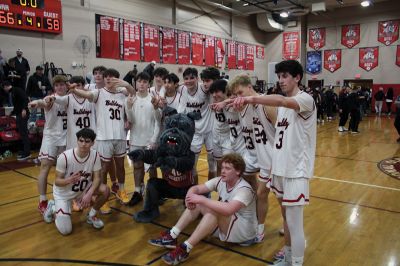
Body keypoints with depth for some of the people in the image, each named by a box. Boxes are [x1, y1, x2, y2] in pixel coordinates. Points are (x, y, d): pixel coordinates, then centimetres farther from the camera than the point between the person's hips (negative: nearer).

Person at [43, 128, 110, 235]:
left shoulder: (95, 155, -19)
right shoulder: (64, 157, -28)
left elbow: (97, 178, -16)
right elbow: (57, 181, -20)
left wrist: (89, 194, -34)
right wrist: (69, 180, -43)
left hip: (83, 188, 3)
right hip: (63, 193, -3)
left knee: (105, 190, -24)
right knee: (65, 230, -9)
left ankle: (91, 216, 4)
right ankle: (52, 207, 22)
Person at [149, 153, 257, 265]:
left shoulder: (244, 189, -25)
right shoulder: (220, 181, -4)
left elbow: (228, 209, -44)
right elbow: (195, 188, -5)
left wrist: (202, 199, -38)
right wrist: (189, 197, -29)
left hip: (243, 231, -7)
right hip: (224, 226, 8)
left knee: (215, 209, -34)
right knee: (197, 203, -7)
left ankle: (185, 249, -33)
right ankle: (171, 237, -13)